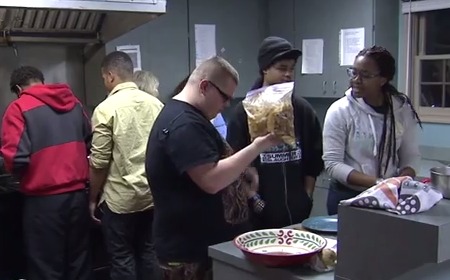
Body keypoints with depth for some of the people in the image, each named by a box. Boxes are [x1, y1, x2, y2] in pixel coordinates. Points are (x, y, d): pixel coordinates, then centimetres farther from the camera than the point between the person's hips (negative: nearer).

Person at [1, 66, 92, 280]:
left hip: (44, 198, -5)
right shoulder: (73, 102, 11)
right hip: (78, 193, 5)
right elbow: (90, 142, 15)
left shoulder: (19, 107, -5)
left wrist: (24, 178, 5)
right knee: (79, 262, 16)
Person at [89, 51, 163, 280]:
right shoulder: (155, 104, 3)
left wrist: (93, 198, 2)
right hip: (153, 194, 5)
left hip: (120, 199, -5)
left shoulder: (106, 109, -11)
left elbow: (99, 162, -11)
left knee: (122, 258, 8)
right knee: (149, 253, 15)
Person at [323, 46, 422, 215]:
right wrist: (376, 182, -24)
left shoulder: (403, 109, -3)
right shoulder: (340, 111, -12)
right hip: (346, 197, -2)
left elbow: (411, 155, 2)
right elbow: (333, 163, -15)